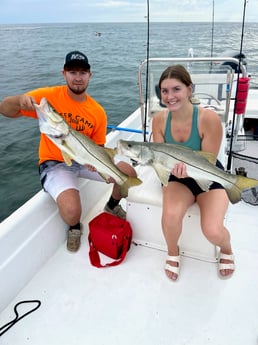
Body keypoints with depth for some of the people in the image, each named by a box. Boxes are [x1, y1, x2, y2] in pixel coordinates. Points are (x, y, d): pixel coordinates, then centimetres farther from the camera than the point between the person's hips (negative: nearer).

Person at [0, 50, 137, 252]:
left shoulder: (98, 112, -3)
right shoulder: (49, 96, -11)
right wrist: (20, 100, -36)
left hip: (85, 160, 4)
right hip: (54, 163, -4)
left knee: (129, 175, -7)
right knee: (71, 210, -28)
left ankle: (112, 205, 27)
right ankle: (74, 228, 13)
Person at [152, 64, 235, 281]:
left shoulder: (209, 118, -23)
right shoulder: (159, 119, -13)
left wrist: (187, 167, -39)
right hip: (177, 178, 2)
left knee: (213, 231, -23)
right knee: (171, 215, -30)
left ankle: (226, 249, 18)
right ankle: (173, 252, 7)